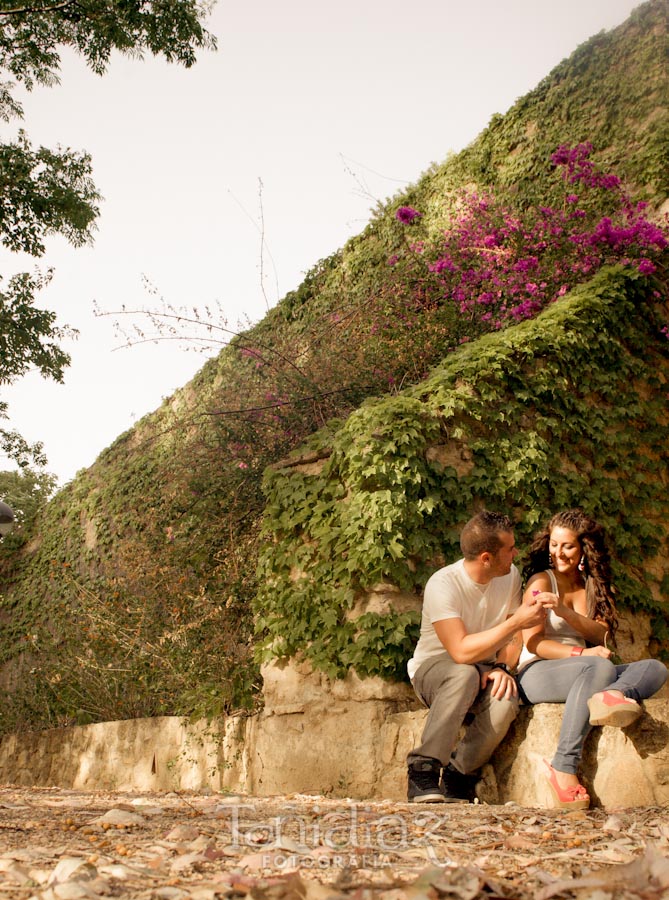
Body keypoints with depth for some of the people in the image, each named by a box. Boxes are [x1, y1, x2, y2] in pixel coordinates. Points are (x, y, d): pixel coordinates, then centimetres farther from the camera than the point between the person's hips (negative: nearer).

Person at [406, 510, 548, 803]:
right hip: (434, 667, -4)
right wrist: (516, 622, -31)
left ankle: (457, 778, -11)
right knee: (465, 675, -39)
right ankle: (423, 771, -28)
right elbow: (462, 651, -32)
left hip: (483, 670, 4)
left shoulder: (510, 575, -4)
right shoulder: (443, 585, -23)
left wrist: (502, 668, -17)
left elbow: (514, 637, 3)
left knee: (506, 700, -31)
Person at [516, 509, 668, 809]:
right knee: (601, 668, -35)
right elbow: (533, 643, -8)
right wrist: (582, 654, -23)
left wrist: (564, 611, -19)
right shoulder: (541, 582, 0)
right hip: (537, 674, -6)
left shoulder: (594, 585, 15)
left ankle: (612, 695, -47)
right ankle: (564, 768, -43)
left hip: (581, 675, 6)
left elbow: (601, 635, -1)